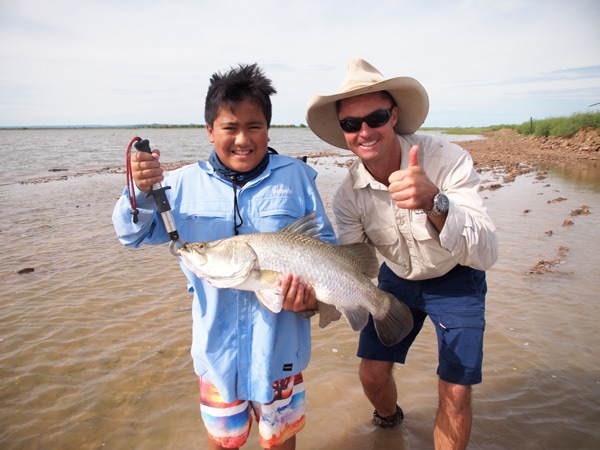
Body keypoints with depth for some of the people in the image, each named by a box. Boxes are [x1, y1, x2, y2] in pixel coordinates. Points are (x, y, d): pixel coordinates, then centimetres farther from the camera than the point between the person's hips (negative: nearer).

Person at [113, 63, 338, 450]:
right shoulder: (183, 183, -4)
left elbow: (326, 245, -3)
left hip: (279, 342, -1)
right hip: (216, 344, 1)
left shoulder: (296, 176, -7)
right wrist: (141, 192, -19)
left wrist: (312, 287, -23)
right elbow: (133, 234, 2)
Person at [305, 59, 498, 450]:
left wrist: (434, 203, -55)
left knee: (455, 392, -6)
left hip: (456, 281, -2)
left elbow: (486, 254, -37)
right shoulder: (349, 193, -19)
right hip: (397, 279, 3)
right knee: (372, 373, 7)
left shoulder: (447, 159, -30)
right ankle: (389, 417, 43)